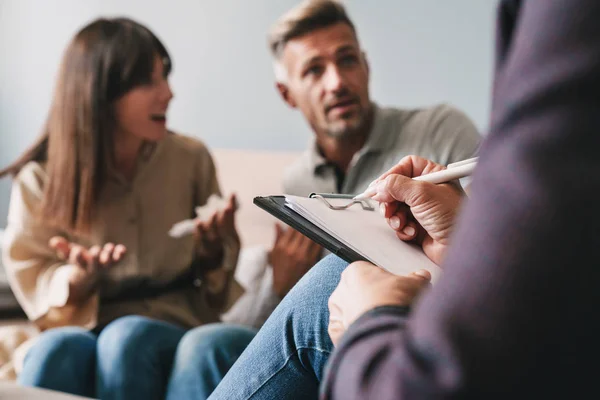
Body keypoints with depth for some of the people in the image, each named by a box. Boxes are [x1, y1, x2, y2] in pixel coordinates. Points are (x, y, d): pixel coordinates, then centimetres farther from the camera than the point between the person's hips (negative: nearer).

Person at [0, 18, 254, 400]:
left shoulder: (191, 158, 4)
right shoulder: (40, 180, 0)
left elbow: (218, 280, 14)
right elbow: (33, 285, 5)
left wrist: (213, 252, -10)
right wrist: (80, 277, -17)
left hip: (175, 329, 1)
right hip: (85, 327, 0)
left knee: (128, 337, -34)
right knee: (59, 347, -35)